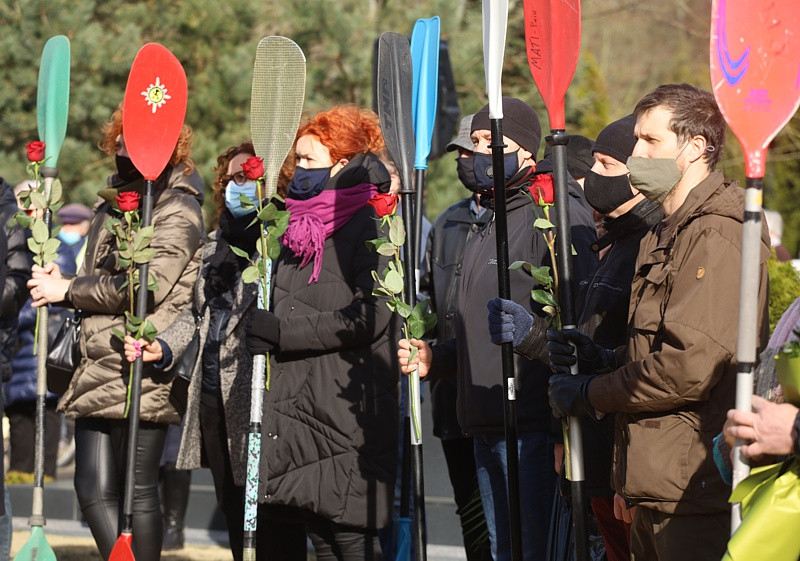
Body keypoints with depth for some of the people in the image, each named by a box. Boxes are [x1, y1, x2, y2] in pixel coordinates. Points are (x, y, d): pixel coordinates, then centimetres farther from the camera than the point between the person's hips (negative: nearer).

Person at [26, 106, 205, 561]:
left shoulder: (178, 211, -7)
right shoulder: (113, 204, 21)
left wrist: (69, 290, -9)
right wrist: (61, 284, 7)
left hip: (143, 372, -8)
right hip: (100, 370, 8)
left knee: (139, 491, -3)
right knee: (94, 490, 4)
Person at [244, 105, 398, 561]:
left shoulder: (368, 227, -8)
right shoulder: (302, 228, 18)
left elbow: (369, 317, -18)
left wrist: (282, 330, -15)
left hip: (349, 414, -8)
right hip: (302, 408, 8)